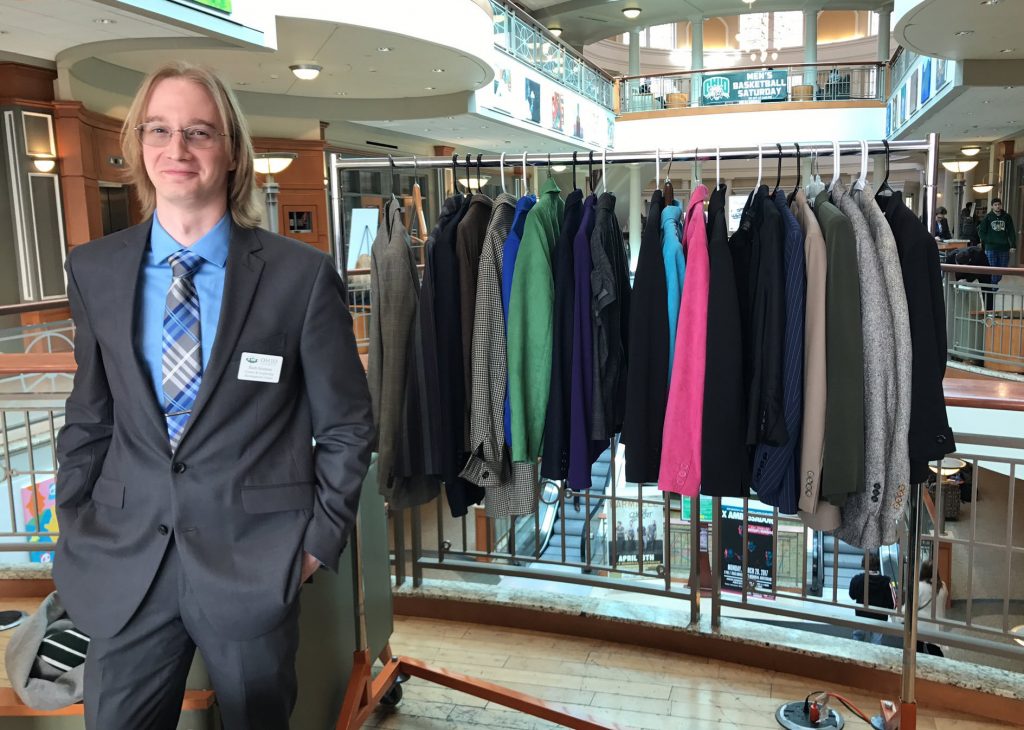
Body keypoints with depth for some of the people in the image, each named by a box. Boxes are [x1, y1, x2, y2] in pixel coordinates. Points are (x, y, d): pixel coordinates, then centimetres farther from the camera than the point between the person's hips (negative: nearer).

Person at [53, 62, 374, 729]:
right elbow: (89, 418, 10)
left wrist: (320, 540, -5)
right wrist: (74, 532, 6)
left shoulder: (303, 275, -9)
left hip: (256, 564, -2)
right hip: (123, 565, 3)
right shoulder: (93, 270, 2)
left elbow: (346, 425, -2)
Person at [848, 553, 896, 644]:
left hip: (861, 619, 0)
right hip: (879, 620, 0)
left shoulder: (857, 580, -13)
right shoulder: (886, 582, -15)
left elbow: (852, 596, 6)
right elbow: (893, 604, -10)